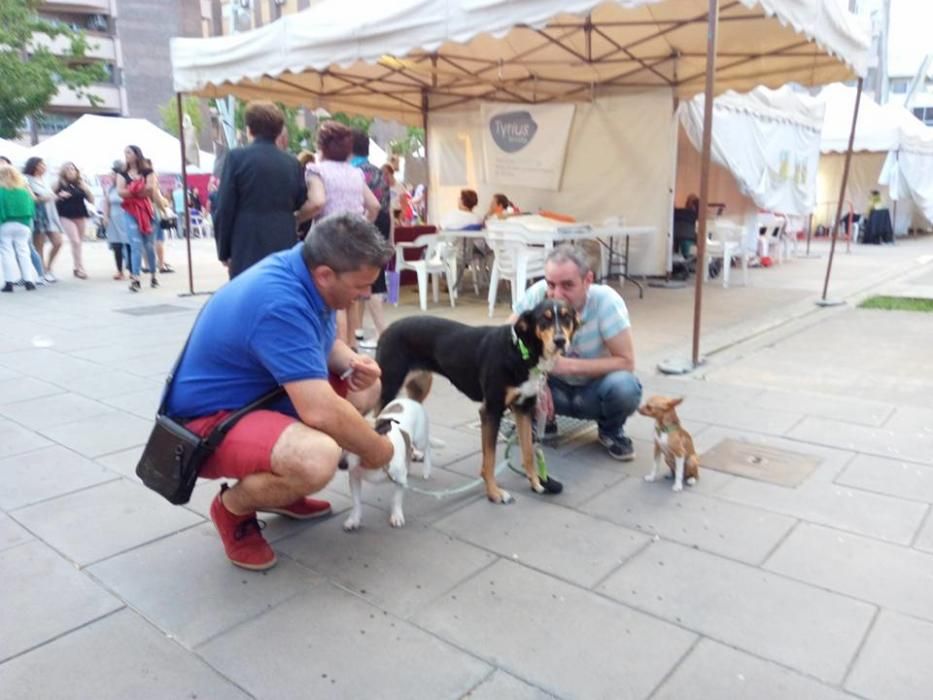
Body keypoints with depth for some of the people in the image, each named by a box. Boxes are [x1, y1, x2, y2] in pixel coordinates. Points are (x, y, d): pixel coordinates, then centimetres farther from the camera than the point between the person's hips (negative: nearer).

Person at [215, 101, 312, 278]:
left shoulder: (237, 157, -3)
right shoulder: (292, 163, 8)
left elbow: (224, 209, -4)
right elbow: (302, 207, 12)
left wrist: (224, 252, 3)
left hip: (248, 252, -3)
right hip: (285, 250, 4)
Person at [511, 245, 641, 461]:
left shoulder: (606, 300, -27)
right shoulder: (538, 293, -22)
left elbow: (626, 362, -25)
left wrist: (569, 365, -33)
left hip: (595, 387, -2)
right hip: (555, 385, 2)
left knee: (624, 387, -34)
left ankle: (611, 431, 1)